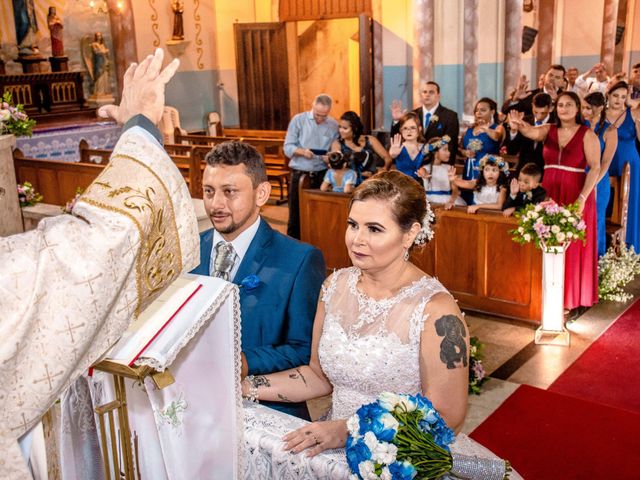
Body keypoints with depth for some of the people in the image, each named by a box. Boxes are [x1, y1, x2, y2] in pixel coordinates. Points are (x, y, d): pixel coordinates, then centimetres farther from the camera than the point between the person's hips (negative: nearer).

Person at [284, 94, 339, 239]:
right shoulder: (298, 120, -2)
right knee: (296, 213, 2)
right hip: (299, 174, -1)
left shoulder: (334, 125, 2)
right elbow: (288, 147, -6)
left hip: (322, 175, 2)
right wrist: (302, 151, -25)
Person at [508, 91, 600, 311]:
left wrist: (582, 198, -20)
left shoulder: (587, 135, -3)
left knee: (573, 248, 2)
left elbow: (595, 168, -9)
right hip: (549, 193, 4)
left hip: (575, 195, -4)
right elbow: (531, 132, -13)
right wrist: (518, 125, -37)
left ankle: (573, 295, 13)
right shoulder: (549, 130, 7)